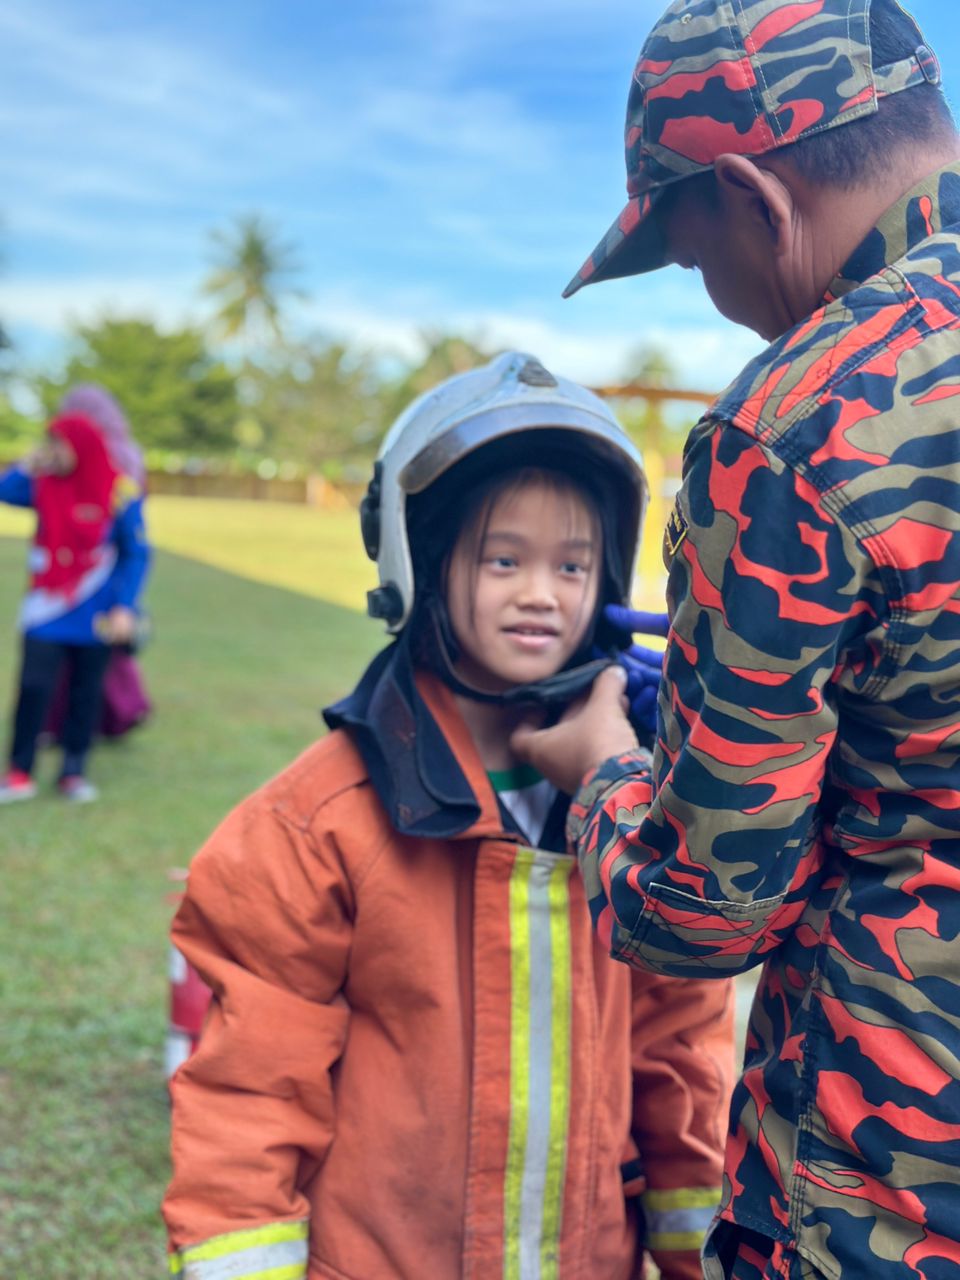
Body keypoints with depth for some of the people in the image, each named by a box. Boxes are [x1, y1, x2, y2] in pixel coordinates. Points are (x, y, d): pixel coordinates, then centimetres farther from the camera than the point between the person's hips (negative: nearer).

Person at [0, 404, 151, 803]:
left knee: (85, 692, 7)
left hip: (95, 618, -2)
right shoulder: (44, 484, 3)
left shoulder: (120, 494, -9)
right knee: (33, 688, -3)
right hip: (46, 611, 2)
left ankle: (74, 770, 20)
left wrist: (125, 607, -14)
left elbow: (137, 555, -8)